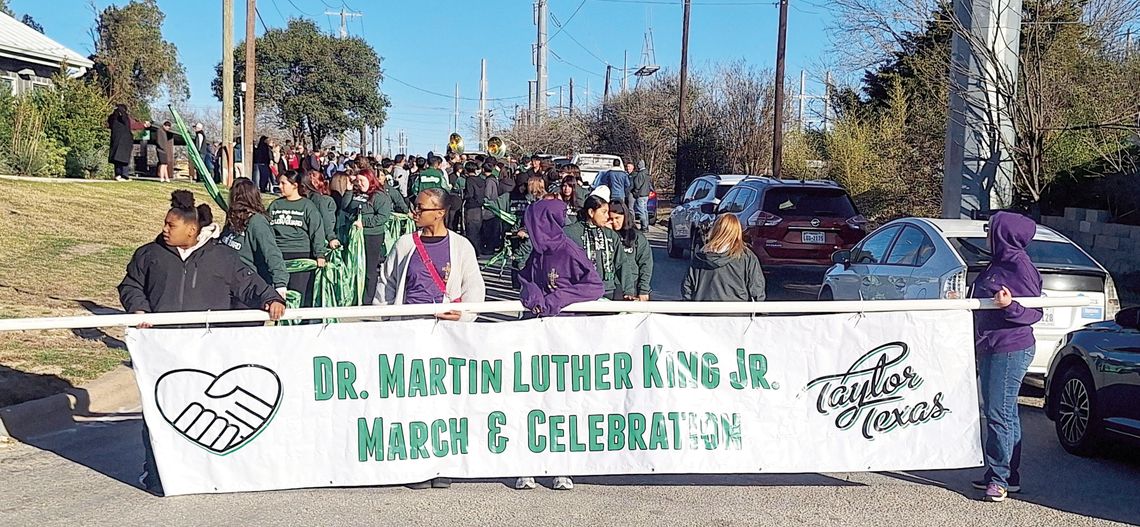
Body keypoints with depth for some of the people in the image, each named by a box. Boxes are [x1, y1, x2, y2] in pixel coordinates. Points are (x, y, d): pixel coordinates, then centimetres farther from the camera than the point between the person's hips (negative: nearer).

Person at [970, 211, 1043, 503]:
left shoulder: (1020, 265, -14)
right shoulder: (999, 263, 15)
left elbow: (1035, 312, -14)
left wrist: (1009, 305, -29)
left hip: (1010, 350, -10)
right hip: (991, 349, 10)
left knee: (999, 413, -8)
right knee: (999, 412, 14)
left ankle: (999, 478, -1)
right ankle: (1008, 477, 22)